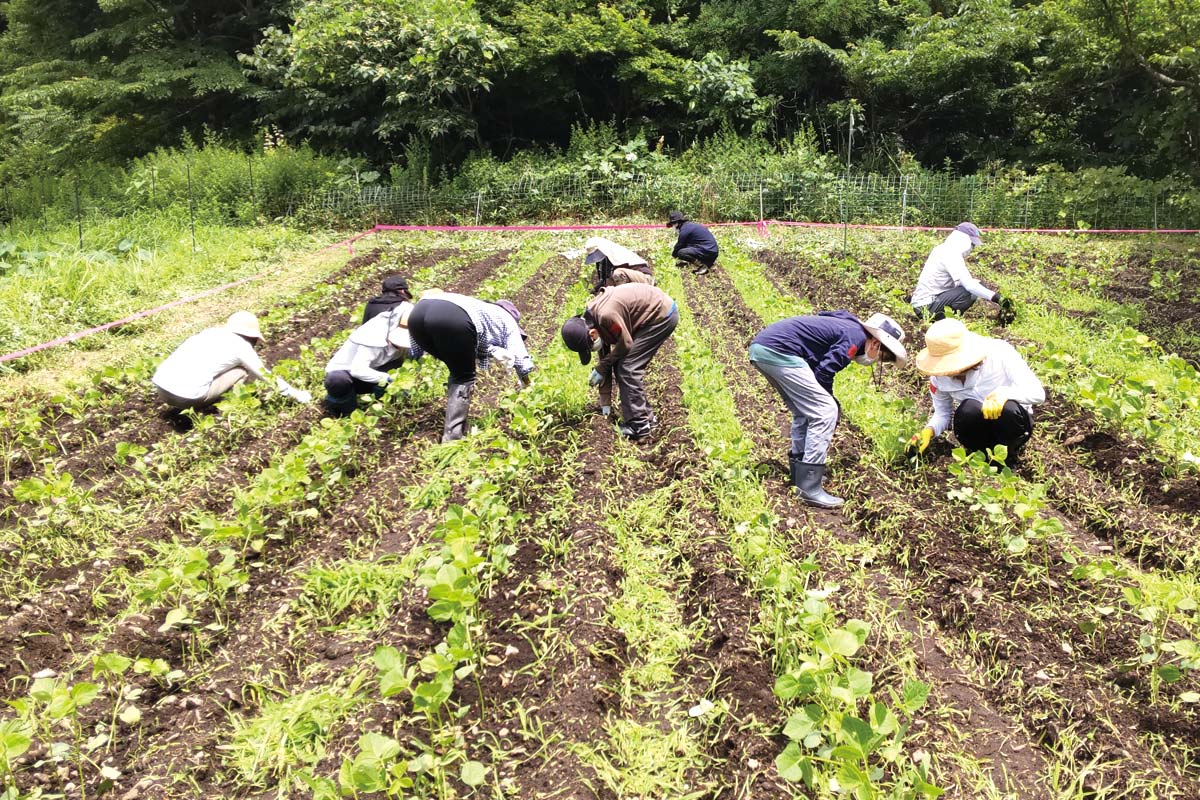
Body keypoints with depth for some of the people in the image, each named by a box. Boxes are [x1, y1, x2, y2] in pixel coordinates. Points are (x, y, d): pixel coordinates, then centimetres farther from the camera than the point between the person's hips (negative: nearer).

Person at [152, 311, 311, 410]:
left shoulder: (211, 332, 22)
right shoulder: (241, 344, 5)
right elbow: (266, 375, 14)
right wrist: (297, 394, 26)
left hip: (160, 387, 7)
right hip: (188, 396, -7)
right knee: (242, 371, 9)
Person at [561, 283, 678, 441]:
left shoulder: (606, 315, -30)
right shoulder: (593, 317, 1)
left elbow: (625, 344, -18)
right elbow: (605, 351, 9)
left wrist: (600, 368, -7)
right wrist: (605, 401, 12)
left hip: (663, 314, -9)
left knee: (627, 367, -12)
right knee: (620, 365, 9)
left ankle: (638, 426, -7)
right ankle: (645, 416, 18)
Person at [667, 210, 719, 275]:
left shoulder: (685, 229, -12)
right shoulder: (690, 225, 17)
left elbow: (679, 246, -2)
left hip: (708, 252, -10)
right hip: (713, 251, 10)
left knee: (681, 253, -17)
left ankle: (702, 266, -10)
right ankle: (709, 263, 15)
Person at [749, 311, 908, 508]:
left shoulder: (845, 326, 23)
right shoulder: (856, 337, -5)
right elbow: (823, 373, -8)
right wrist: (833, 403, 8)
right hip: (778, 350, -10)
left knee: (804, 412, 21)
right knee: (825, 413, -6)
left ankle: (800, 475, 28)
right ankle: (809, 489, -6)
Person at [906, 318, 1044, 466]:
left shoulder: (1000, 353, -21)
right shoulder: (939, 376, -11)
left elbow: (1038, 393, -22)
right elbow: (942, 413, 2)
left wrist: (1004, 393, -40)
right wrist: (929, 430, -19)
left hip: (1011, 422, -1)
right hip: (977, 429, 1)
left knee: (1010, 409, -36)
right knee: (968, 408, -32)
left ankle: (1007, 459, -7)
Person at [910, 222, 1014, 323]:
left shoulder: (944, 249, 13)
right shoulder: (952, 255, -18)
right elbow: (969, 285, -26)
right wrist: (997, 298, -24)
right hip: (927, 305, -10)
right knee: (970, 292, -22)